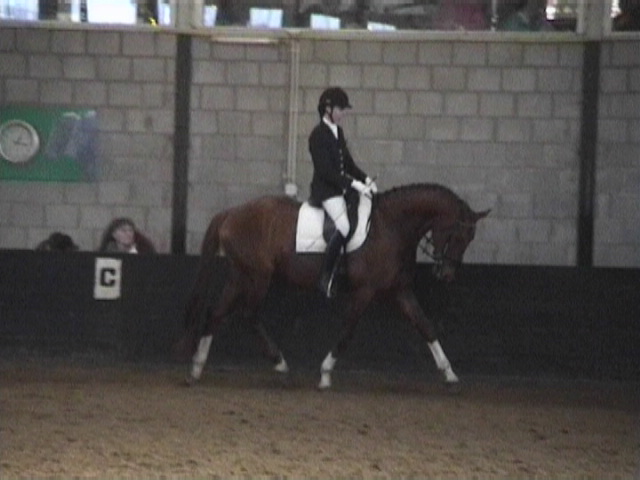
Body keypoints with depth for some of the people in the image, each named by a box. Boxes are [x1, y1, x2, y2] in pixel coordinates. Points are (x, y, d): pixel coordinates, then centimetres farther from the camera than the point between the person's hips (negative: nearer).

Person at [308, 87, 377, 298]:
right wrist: (354, 183, -23)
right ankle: (327, 278, -23)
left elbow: (347, 162, 17)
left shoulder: (337, 132, 13)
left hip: (341, 188, 9)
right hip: (325, 189, -9)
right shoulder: (318, 135, -12)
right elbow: (326, 170, -18)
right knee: (344, 226, -29)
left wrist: (365, 179, 1)